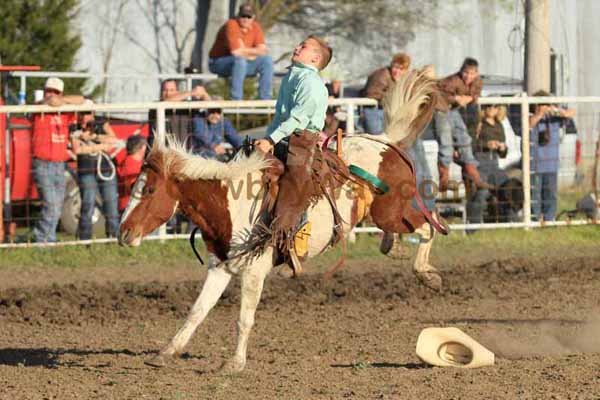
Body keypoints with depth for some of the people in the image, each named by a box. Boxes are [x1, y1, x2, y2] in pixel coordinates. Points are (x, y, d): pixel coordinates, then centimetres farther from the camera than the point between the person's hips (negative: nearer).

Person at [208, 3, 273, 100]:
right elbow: (236, 52, -30)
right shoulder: (231, 26, -22)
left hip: (242, 63, 7)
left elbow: (263, 50, -7)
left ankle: (265, 99, -9)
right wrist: (254, 51, -16)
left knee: (267, 59, -10)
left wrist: (246, 51, -22)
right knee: (240, 60, -37)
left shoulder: (255, 27, -1)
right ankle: (236, 100, -36)